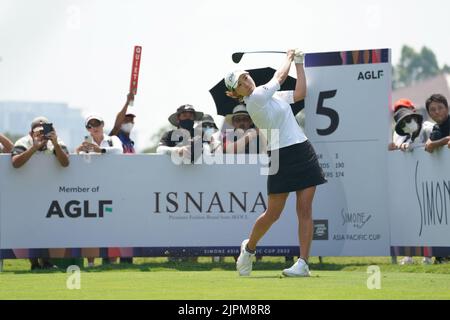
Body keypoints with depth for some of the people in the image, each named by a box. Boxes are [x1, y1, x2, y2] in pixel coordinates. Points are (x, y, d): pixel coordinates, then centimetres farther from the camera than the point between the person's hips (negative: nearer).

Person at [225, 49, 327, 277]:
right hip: (281, 156, -6)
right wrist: (289, 58, 20)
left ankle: (303, 263, -5)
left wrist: (299, 64, 19)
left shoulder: (271, 95, 13)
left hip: (303, 152, 6)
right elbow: (280, 76, 2)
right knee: (273, 214, -1)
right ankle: (248, 248, 25)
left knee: (305, 210, -3)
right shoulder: (255, 99, -10)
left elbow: (300, 93, 19)